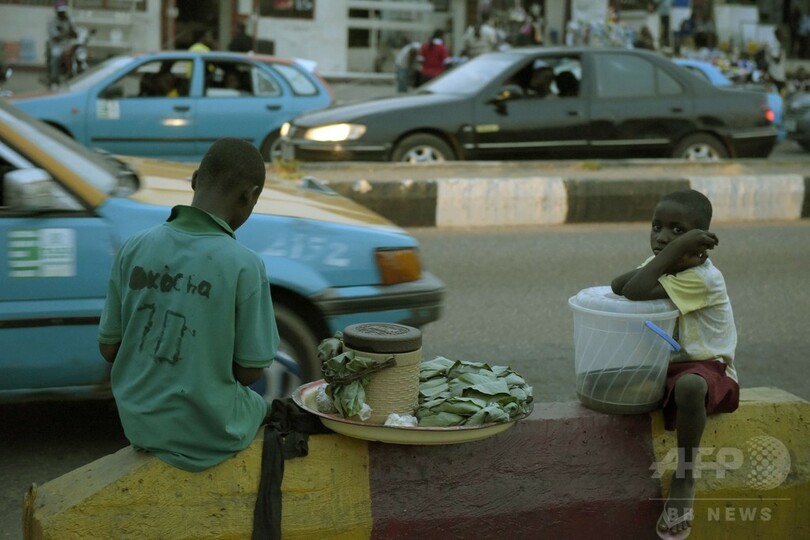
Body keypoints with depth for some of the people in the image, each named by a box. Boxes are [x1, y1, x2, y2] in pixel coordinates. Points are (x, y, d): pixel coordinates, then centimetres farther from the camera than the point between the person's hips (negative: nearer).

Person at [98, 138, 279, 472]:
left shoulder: (134, 249, -9)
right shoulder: (244, 265, -21)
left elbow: (108, 348, -1)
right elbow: (250, 371, -13)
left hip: (139, 426, 4)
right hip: (209, 437, -4)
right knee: (263, 406, 31)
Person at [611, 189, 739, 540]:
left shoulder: (703, 278, -22)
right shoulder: (662, 266, 4)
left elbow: (634, 294, -31)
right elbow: (618, 286, -13)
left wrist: (678, 248, -31)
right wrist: (670, 255, -19)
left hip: (707, 368, -9)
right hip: (665, 366, 9)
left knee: (688, 386, -41)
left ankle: (684, 476, -25)